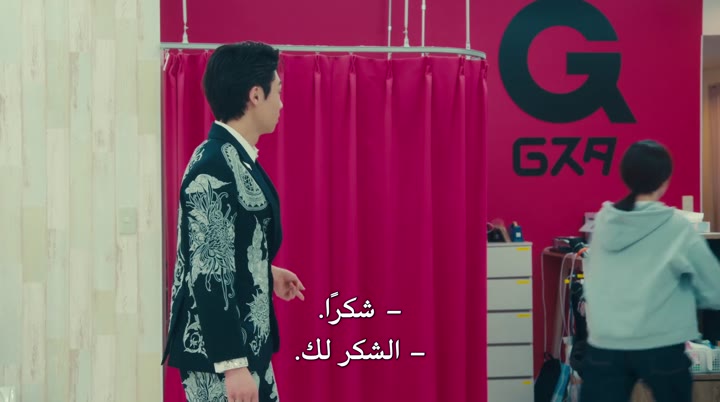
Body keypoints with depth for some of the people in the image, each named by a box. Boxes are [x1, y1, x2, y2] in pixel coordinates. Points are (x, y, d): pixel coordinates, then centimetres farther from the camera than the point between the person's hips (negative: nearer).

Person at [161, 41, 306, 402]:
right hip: (217, 352, -10)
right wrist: (232, 364, -23)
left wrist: (267, 273, 30)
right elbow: (209, 274, -23)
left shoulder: (236, 159, 8)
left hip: (247, 342, 10)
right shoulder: (214, 170, -21)